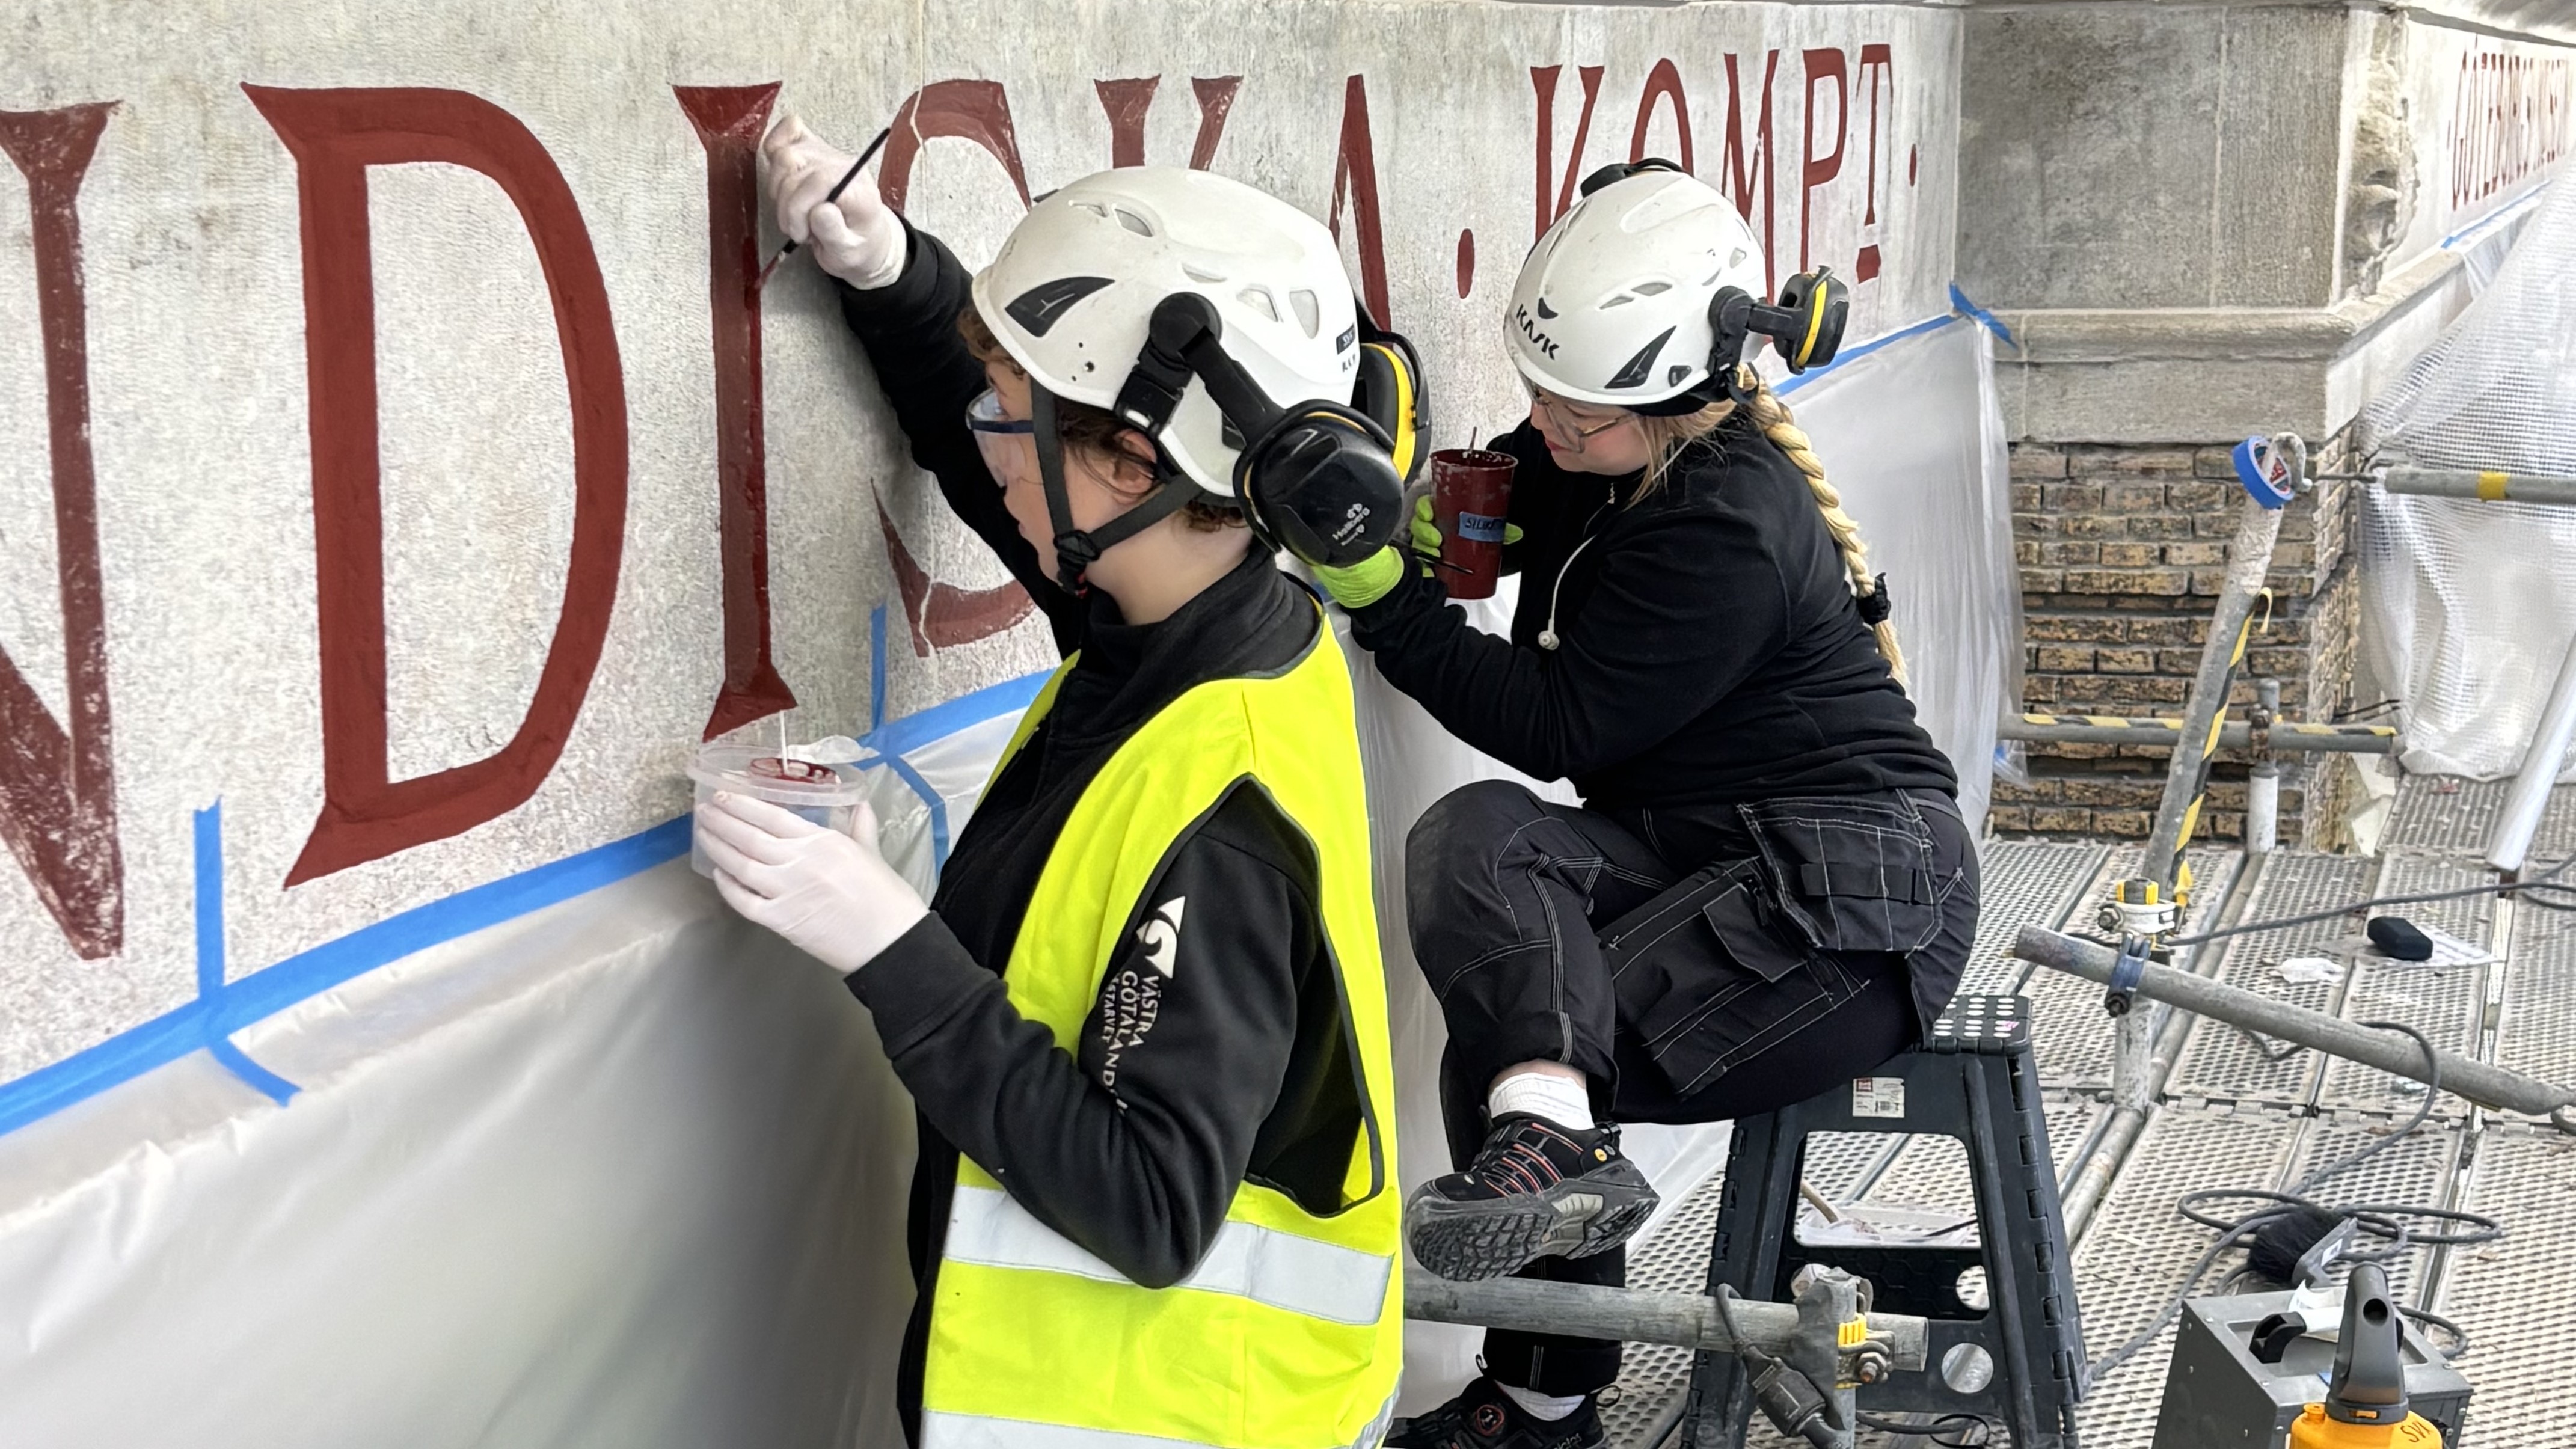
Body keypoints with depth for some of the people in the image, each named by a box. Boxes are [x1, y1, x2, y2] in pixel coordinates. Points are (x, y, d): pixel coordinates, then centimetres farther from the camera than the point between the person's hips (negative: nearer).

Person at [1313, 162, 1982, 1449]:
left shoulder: (1728, 530, -21)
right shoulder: (1599, 457, 3)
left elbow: (1559, 726, -18)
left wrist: (1381, 596, -21)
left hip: (1856, 895, -9)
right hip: (1713, 854, 9)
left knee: (1505, 1060, -19)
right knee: (1473, 837, -18)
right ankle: (1545, 1122, -22)